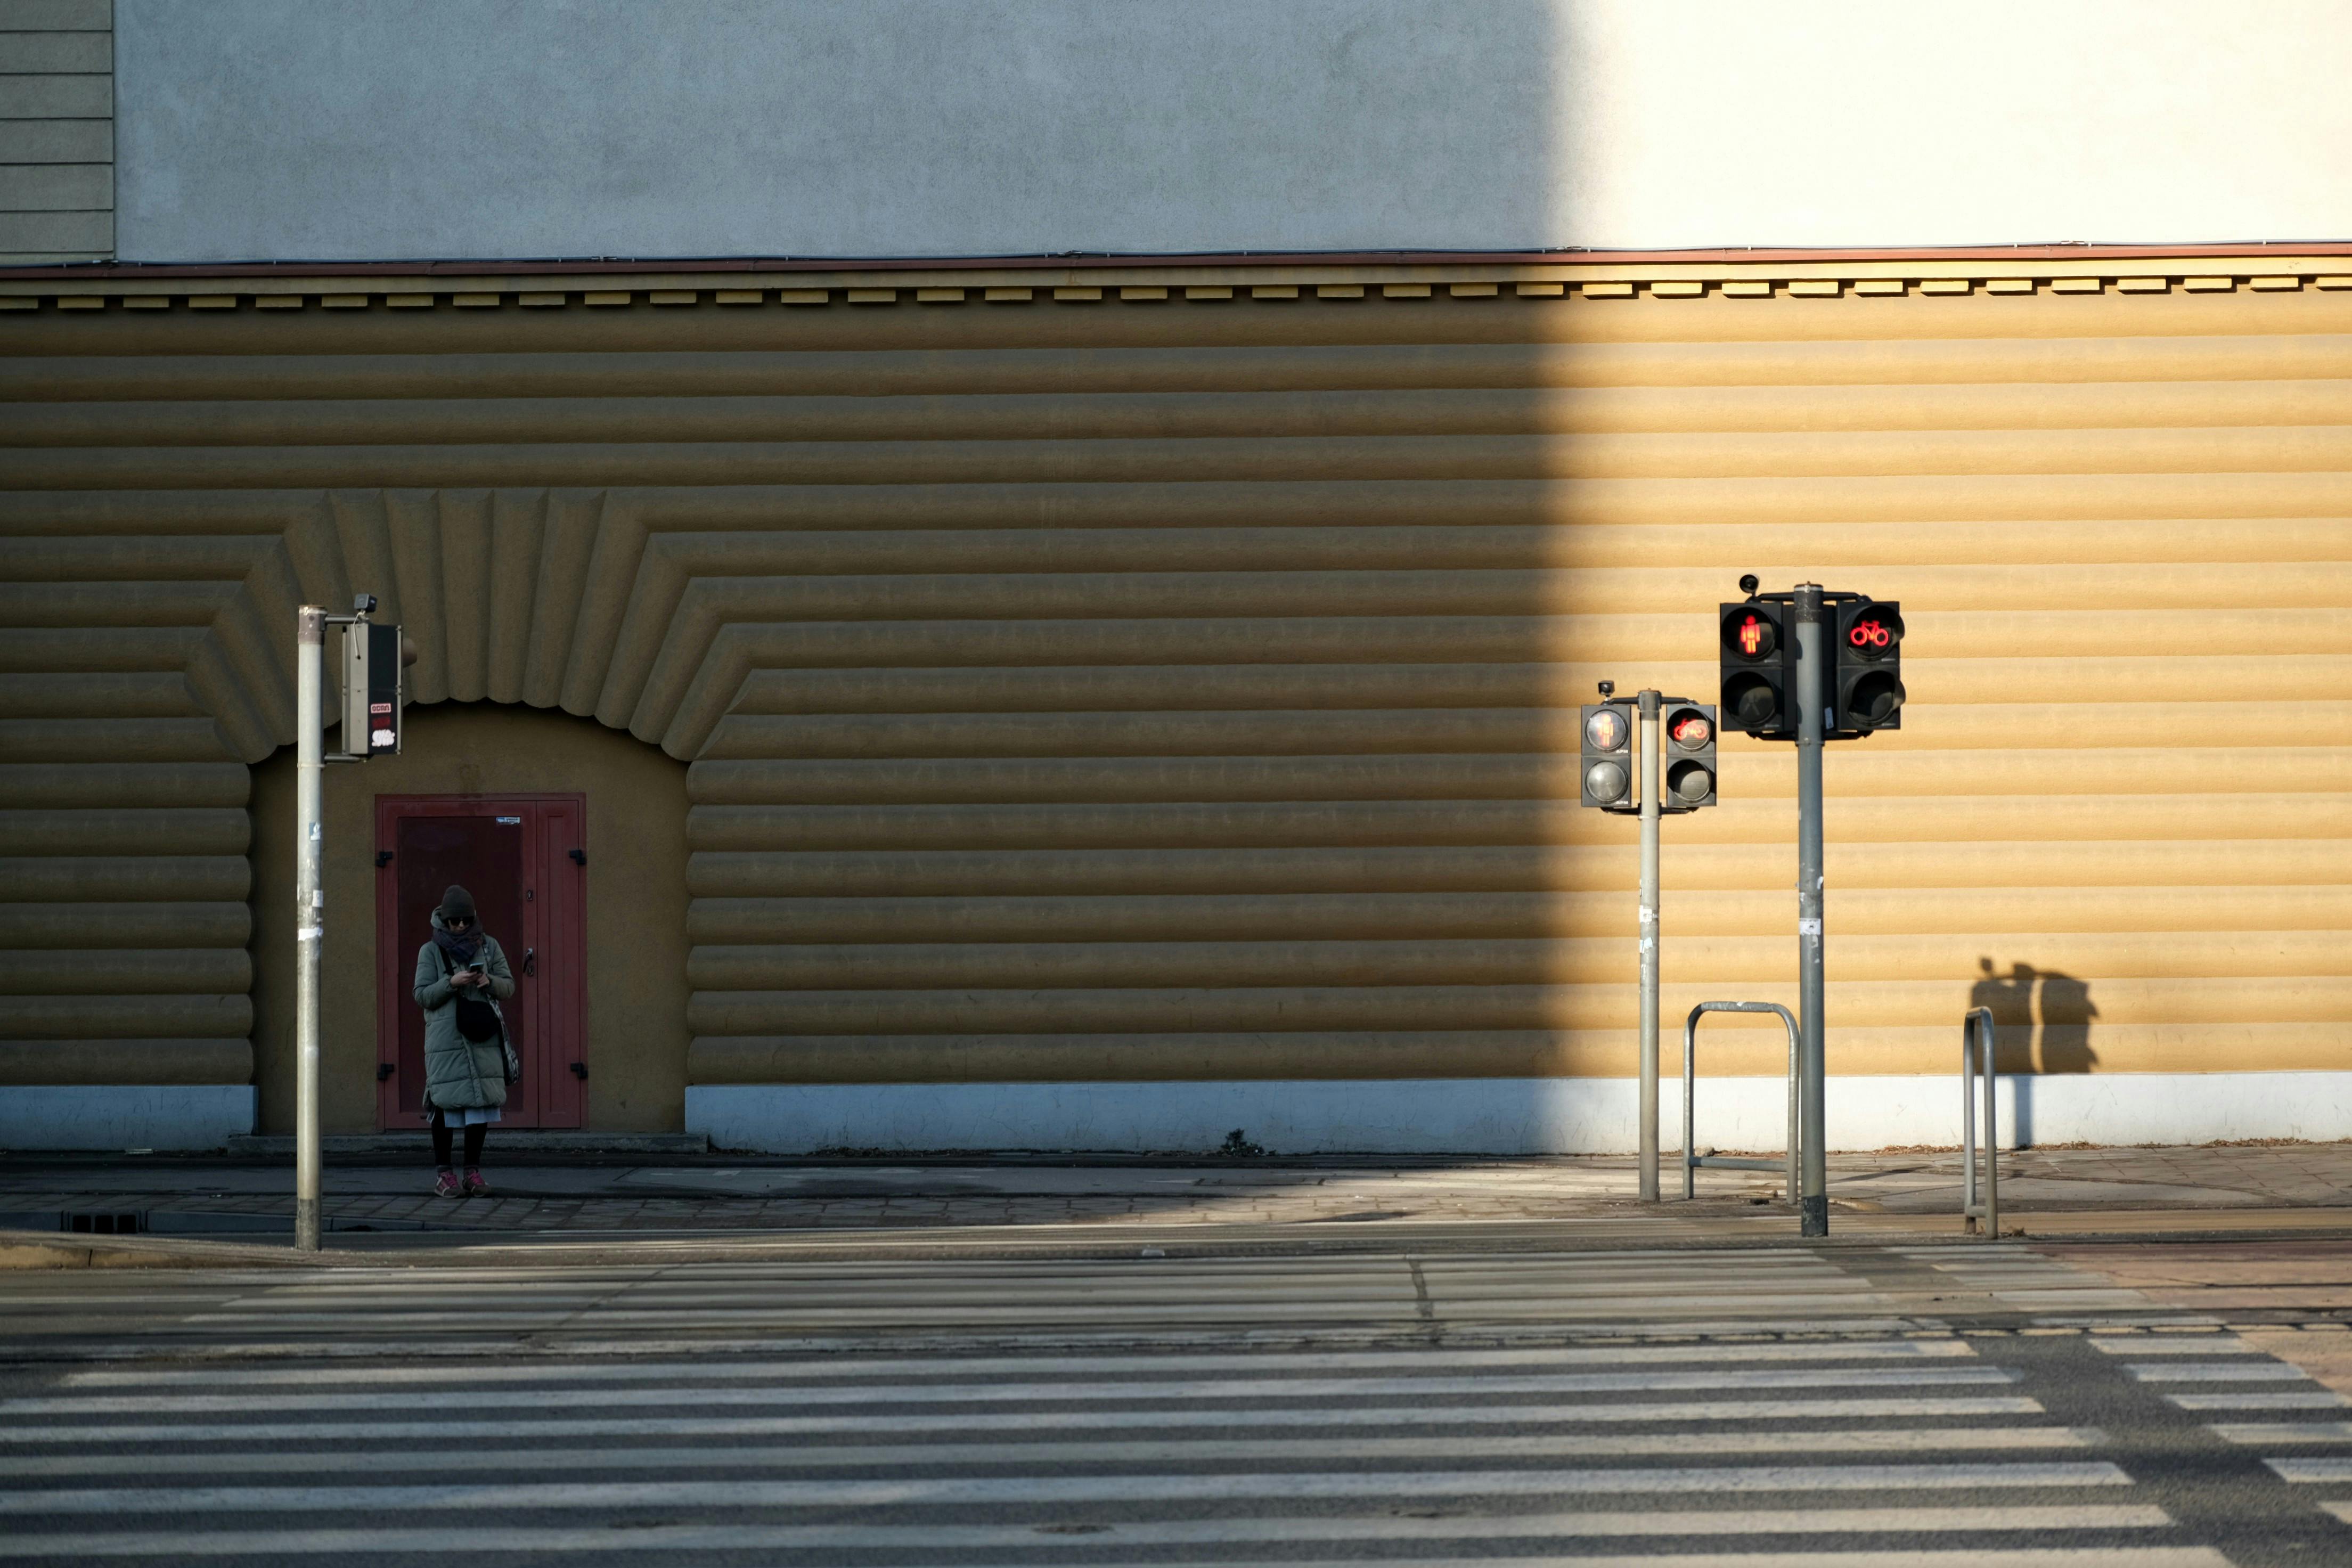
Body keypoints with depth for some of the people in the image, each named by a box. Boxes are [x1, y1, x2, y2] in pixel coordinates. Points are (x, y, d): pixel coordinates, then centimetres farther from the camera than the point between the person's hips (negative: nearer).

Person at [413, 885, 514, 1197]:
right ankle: (444, 1174, 3)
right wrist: (452, 983, -16)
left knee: (482, 1102, 1)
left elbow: (508, 986, 11)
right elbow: (422, 995, -1)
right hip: (445, 1039, -3)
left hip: (484, 1039, 3)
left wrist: (489, 981, -10)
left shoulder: (488, 946, 10)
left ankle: (473, 1172, 9)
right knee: (446, 1104, -3)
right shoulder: (431, 951, 3)